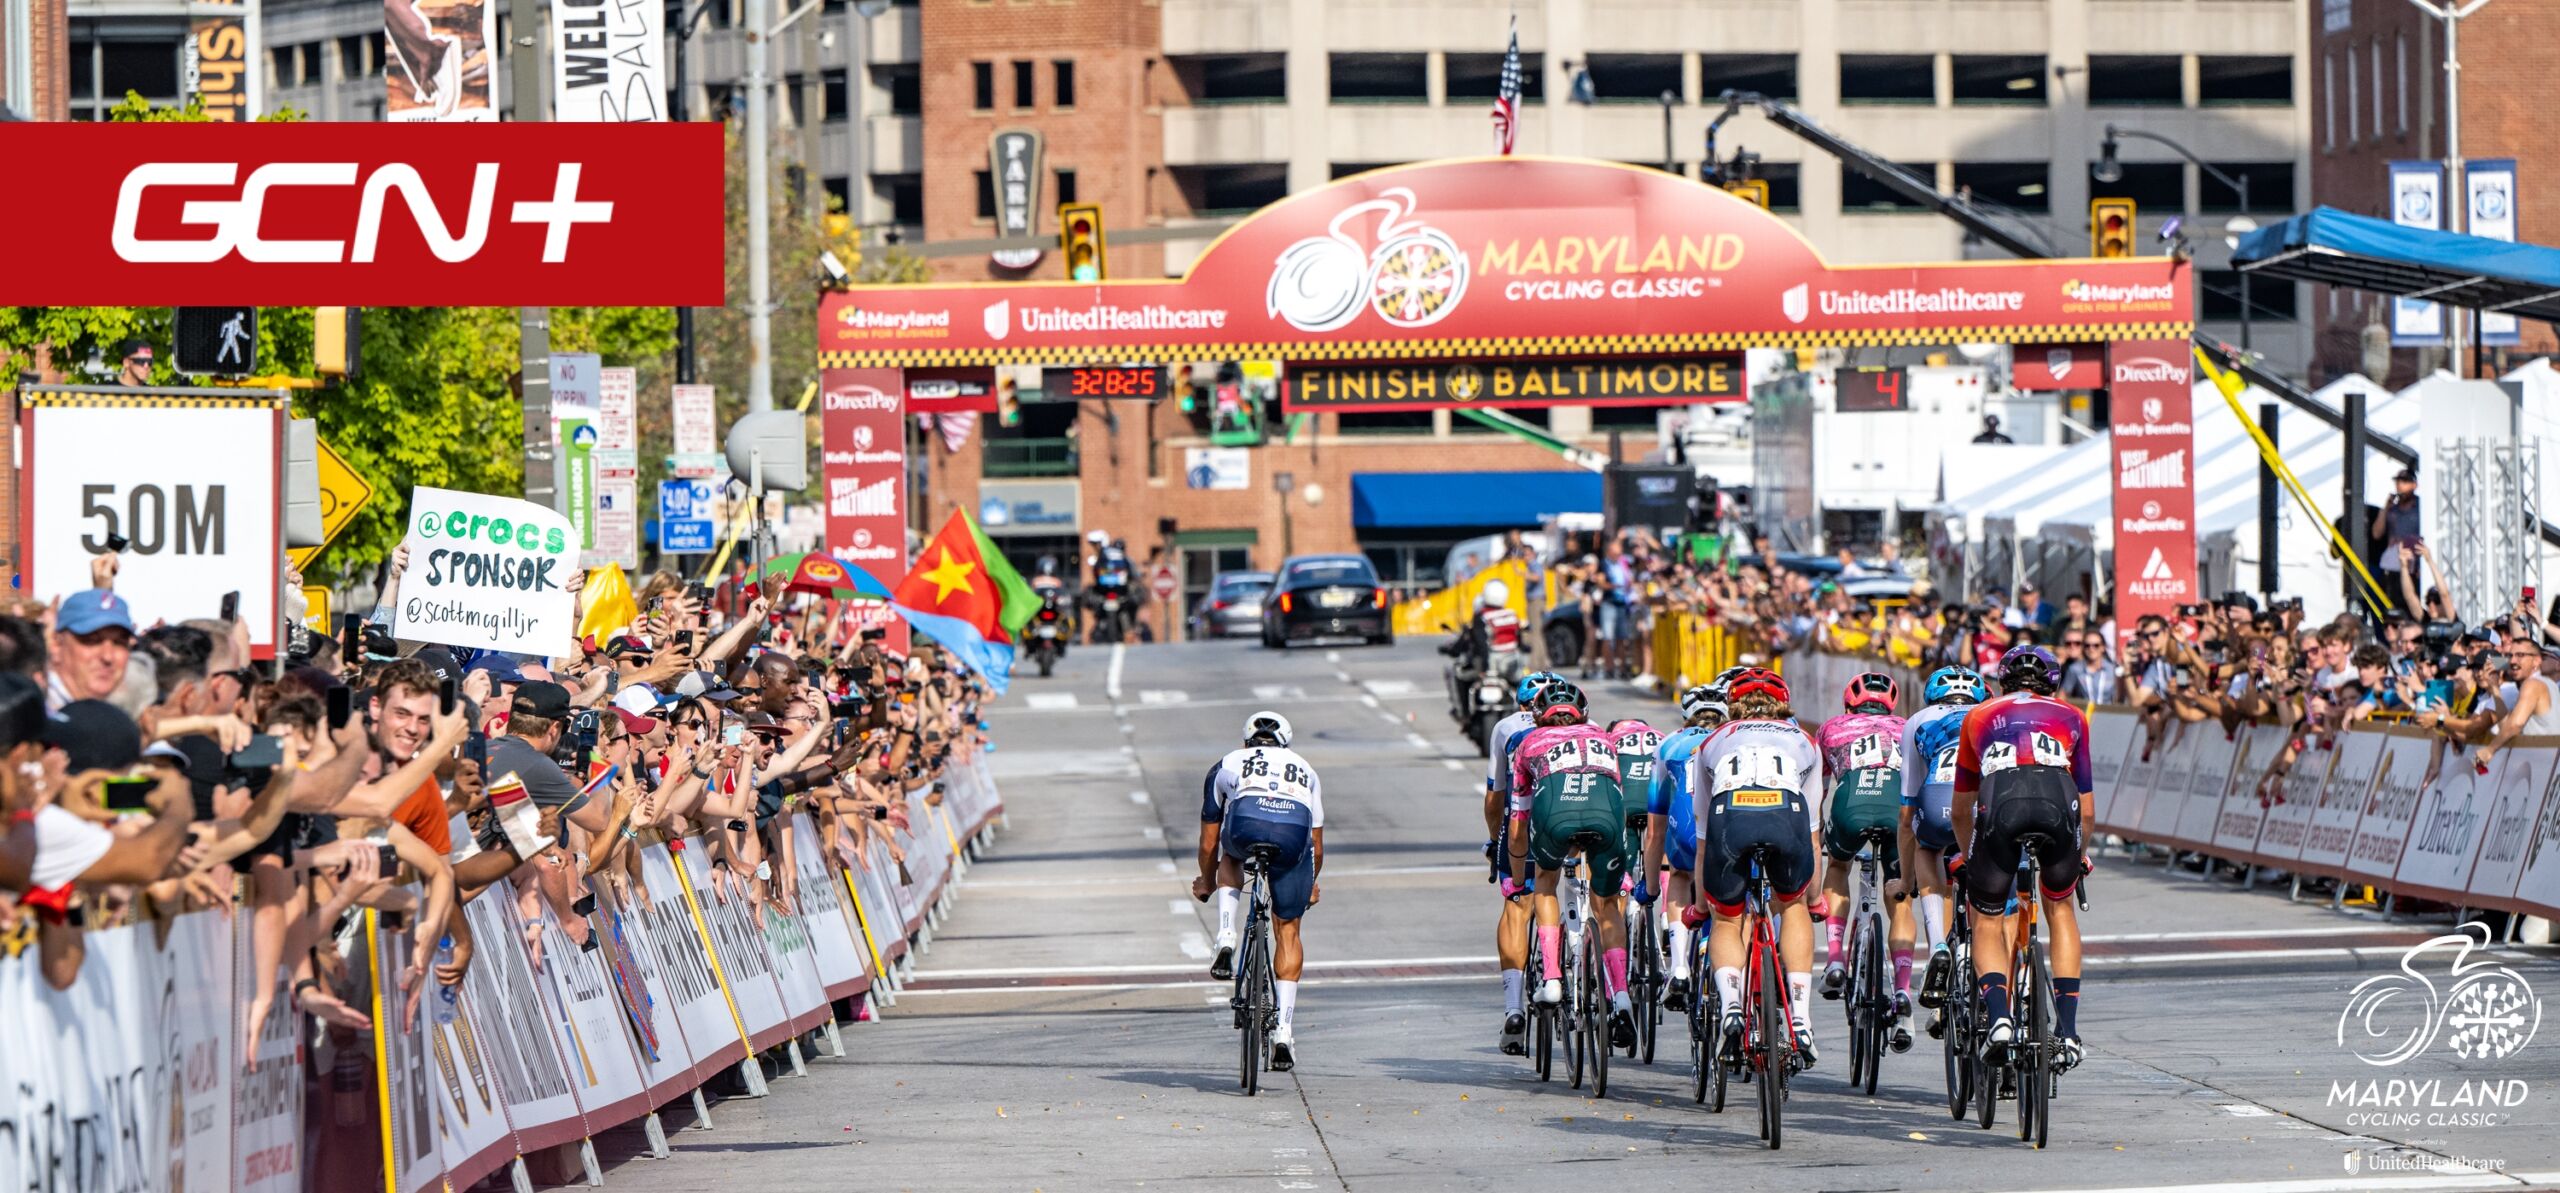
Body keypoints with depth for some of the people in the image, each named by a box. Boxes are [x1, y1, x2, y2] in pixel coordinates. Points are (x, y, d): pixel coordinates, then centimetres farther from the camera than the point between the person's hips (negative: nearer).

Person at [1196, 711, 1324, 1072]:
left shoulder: (1228, 764, 34)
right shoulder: (1304, 770, 38)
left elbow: (1209, 842, 39)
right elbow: (1317, 846, 43)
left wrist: (1206, 883, 57)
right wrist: (1310, 887, 61)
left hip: (1245, 824, -1)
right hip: (1295, 835, 1)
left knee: (1230, 857, 38)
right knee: (1287, 932, 16)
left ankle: (1226, 942, 18)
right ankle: (1284, 1034, 11)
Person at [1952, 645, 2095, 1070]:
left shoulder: (1979, 716, 36)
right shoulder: (2070, 717, 35)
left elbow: (1961, 810, 46)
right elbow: (2087, 812, 39)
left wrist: (1967, 855, 64)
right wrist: (2080, 855, 59)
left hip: (2000, 800, 0)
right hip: (2057, 800, 0)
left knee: (1987, 923, 18)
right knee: (2060, 909, 25)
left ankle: (1998, 1016, -6)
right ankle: (2068, 1030, 17)